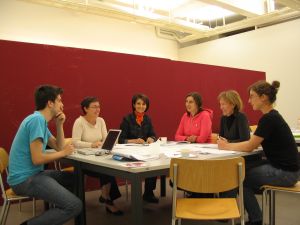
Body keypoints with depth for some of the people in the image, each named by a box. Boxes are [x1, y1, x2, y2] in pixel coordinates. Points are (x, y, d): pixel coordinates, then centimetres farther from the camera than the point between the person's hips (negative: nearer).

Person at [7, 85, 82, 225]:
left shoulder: (41, 120, 13)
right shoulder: (37, 119, -17)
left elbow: (58, 146, 17)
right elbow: (37, 159, -23)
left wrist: (59, 125, 5)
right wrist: (63, 153, -8)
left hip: (32, 174, 10)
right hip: (25, 179, -10)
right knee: (75, 206, -19)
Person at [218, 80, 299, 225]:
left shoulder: (269, 119, -20)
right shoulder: (272, 116, 9)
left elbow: (249, 147, -17)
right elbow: (253, 143, 13)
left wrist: (227, 147, -4)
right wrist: (229, 144, 6)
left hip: (285, 171, -9)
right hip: (280, 166, 9)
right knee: (245, 174, 13)